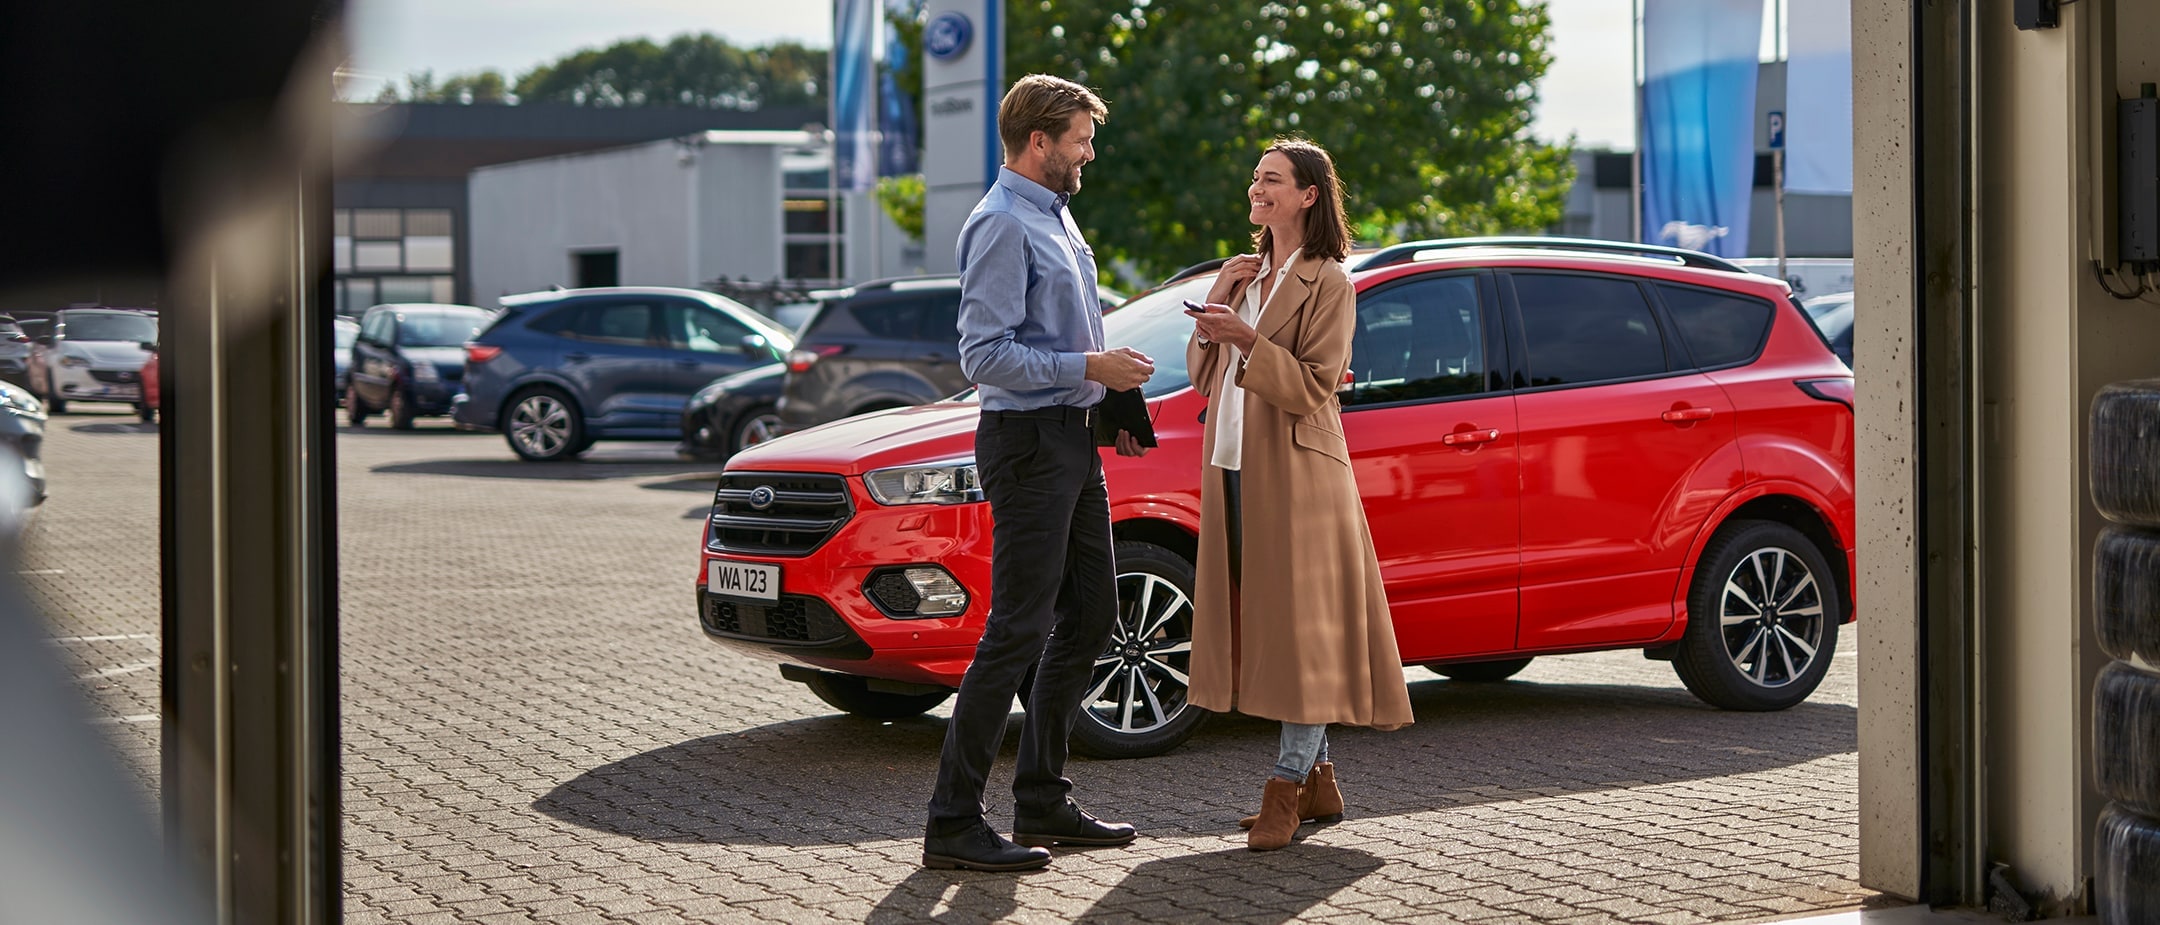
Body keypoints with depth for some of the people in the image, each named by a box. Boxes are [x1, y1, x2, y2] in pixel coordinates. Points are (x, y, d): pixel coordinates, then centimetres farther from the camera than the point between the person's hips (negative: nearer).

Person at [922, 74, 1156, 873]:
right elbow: (985, 355, -22)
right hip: (1028, 442, -10)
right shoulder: (1003, 224, -15)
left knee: (1088, 620, 13)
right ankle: (953, 823, -5)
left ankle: (1043, 801, 21)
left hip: (1073, 441, 10)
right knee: (1018, 632, -10)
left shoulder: (1055, 216, 16)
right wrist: (1090, 367, -20)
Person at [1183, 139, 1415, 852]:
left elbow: (1312, 388, -13)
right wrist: (1219, 299, 2)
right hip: (1234, 469, 8)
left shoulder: (1328, 284, -5)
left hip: (1295, 472, -8)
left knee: (1301, 624, -6)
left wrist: (1247, 339, -23)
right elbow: (1203, 377, 14)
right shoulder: (1245, 275, 17)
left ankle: (1288, 784, -4)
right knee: (1258, 622, 8)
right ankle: (1318, 780, 16)